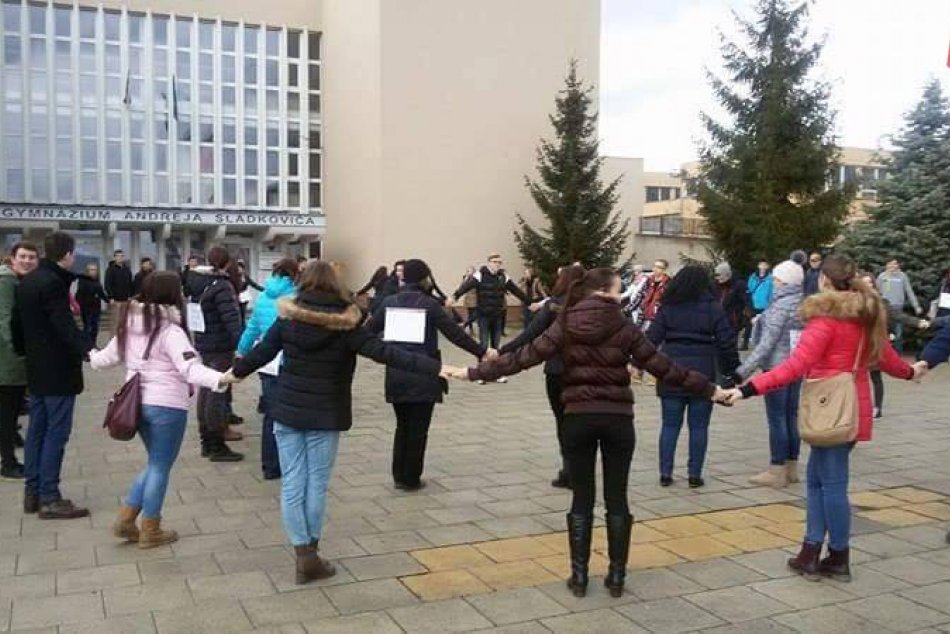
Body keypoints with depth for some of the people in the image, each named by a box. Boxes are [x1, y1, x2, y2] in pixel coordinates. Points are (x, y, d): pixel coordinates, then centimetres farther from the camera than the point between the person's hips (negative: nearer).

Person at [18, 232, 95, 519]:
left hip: (37, 369, 9)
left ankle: (32, 493, 19)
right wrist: (89, 351, -38)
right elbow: (65, 327, -27)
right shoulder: (53, 283, -18)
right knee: (56, 433, -5)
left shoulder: (27, 281, 11)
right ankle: (49, 498, -2)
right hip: (58, 369, -9)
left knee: (37, 430, 13)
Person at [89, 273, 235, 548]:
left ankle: (125, 519, 22)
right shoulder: (170, 330, -17)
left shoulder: (130, 325, 6)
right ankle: (150, 531, 16)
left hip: (138, 403, 8)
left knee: (155, 463, 23)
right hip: (167, 406, -8)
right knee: (161, 467, 6)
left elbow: (107, 357, 20)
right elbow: (190, 369, -30)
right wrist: (220, 379, -44)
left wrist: (91, 356, 42)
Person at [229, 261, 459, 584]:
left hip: (287, 412, 2)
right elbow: (384, 352, -18)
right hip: (325, 416, -2)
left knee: (292, 483, 7)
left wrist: (235, 372, 28)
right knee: (316, 484, 9)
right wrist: (436, 368, -20)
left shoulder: (288, 319, -2)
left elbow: (261, 352, 7)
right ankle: (310, 553, 19)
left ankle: (303, 553, 5)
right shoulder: (344, 324, -10)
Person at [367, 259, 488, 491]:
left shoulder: (389, 302, 2)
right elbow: (455, 334, -10)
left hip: (396, 375, 4)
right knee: (418, 429, 7)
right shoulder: (429, 304, -9)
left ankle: (399, 476, 22)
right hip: (423, 376, -4)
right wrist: (482, 352, -3)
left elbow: (369, 332, 4)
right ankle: (411, 479, 15)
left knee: (402, 426, 18)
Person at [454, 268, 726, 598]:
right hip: (617, 418, -1)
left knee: (582, 498, 10)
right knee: (616, 499, 10)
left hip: (578, 418, 1)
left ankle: (579, 575, 12)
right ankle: (616, 575, 16)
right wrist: (708, 388, 7)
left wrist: (474, 372, 2)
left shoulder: (565, 326, -1)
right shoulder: (624, 328, -4)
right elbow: (662, 366, -2)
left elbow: (523, 356, -4)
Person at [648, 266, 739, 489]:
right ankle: (695, 475, 10)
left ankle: (665, 473, 11)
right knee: (698, 426, 7)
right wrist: (730, 373, 6)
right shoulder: (713, 308, 1)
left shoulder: (667, 308, 4)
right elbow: (727, 342, 0)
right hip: (702, 374, -1)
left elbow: (652, 338, -2)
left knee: (670, 425, 9)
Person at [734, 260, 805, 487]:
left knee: (776, 419, -2)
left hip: (778, 367, -8)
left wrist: (743, 371, -19)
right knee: (791, 417, 14)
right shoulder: (805, 304, 7)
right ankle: (791, 468, 22)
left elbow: (767, 343, -19)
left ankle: (777, 472, 3)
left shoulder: (780, 306, -15)